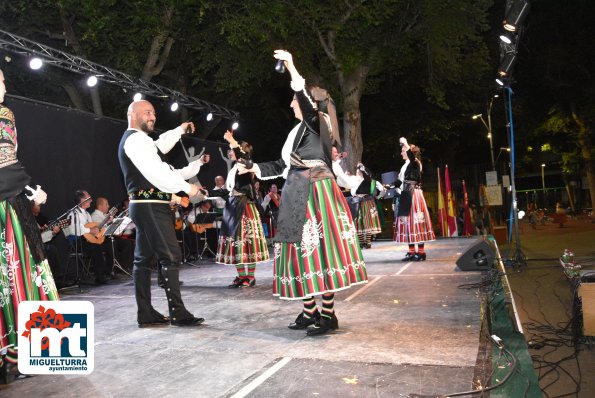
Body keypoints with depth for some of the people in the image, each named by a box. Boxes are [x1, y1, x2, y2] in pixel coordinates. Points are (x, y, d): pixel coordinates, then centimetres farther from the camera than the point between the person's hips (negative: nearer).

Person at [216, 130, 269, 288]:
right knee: (235, 240, 8)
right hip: (232, 206, 9)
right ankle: (241, 276, 15)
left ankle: (250, 277, -1)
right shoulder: (234, 168, 17)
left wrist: (232, 141, -29)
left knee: (246, 240, -7)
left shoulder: (246, 165, -6)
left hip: (244, 206, -9)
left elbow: (243, 156, -29)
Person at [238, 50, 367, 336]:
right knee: (301, 250, 8)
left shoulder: (318, 123, -2)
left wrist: (292, 69, -29)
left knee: (319, 250, -8)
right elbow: (283, 165, 25)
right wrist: (252, 168, 25)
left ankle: (328, 314, 1)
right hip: (298, 196, 9)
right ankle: (310, 311, 17)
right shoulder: (298, 130, 22)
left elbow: (308, 102, -25)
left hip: (315, 193, -9)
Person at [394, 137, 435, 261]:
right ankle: (411, 251, 12)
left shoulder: (415, 163, -8)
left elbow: (412, 156, -32)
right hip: (406, 196, 9)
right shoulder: (406, 165, 16)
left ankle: (421, 252, -4)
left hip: (414, 195, -9)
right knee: (408, 222, 7)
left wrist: (406, 144, -27)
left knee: (416, 222, -8)